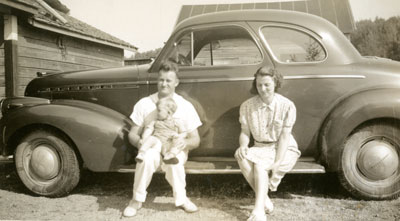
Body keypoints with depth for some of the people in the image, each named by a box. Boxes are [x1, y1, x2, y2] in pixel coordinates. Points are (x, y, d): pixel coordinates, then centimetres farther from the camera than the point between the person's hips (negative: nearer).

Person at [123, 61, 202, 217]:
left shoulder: (186, 106, -3)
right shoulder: (144, 104, -2)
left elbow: (196, 140, 0)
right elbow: (132, 133, 2)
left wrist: (186, 142, -24)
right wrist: (139, 142, -23)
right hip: (152, 149, 1)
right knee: (147, 156, -34)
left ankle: (181, 199, -8)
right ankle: (137, 200, -12)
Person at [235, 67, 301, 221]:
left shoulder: (287, 106, -11)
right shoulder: (247, 106, -3)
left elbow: (284, 136, -13)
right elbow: (245, 132, 0)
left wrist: (277, 163, -22)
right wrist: (243, 145, -24)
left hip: (284, 151, -3)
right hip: (261, 149, 3)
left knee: (259, 165, -32)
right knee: (241, 156, -28)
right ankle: (265, 201, -21)